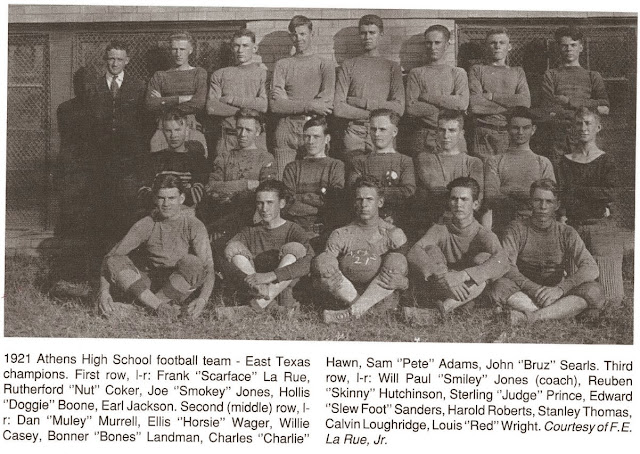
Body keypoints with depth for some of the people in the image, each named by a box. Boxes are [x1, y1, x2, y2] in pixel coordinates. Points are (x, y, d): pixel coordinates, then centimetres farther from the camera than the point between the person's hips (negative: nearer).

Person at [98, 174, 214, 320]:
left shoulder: (194, 226, -8)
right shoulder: (145, 225, -2)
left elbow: (208, 268, -17)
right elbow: (112, 257, -8)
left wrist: (202, 299, -36)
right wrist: (103, 292, -24)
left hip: (182, 289, -2)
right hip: (150, 284, 2)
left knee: (192, 263, -32)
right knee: (115, 262, -20)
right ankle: (158, 306, -34)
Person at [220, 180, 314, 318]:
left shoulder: (294, 231, 2)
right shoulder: (250, 232, 14)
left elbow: (306, 264, -18)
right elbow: (228, 250, -4)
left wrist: (270, 275, -30)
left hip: (281, 290, -2)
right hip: (253, 290, 3)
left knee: (295, 248, -23)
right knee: (233, 247, -14)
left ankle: (253, 308, -35)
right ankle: (270, 306, -34)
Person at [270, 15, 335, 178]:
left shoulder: (324, 65, 10)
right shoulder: (282, 65, 12)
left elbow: (327, 100, -6)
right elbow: (275, 105, 0)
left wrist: (290, 104, -8)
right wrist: (309, 106, -11)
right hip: (285, 130, 1)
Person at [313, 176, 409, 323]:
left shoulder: (394, 235, 4)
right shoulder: (340, 235, 9)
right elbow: (324, 263, 1)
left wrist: (399, 282, -24)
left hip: (382, 301, -1)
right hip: (346, 299, 1)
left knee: (397, 261, -25)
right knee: (320, 261, -17)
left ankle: (352, 312, -35)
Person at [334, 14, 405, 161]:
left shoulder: (392, 67, 12)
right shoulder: (348, 66, 12)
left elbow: (399, 108, 0)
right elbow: (338, 109, 1)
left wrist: (361, 102, -5)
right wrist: (373, 112, -6)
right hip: (354, 133, 0)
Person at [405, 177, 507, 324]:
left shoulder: (484, 235, -3)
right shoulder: (440, 230, 3)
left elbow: (502, 262, -25)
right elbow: (413, 253, -16)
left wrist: (461, 276, -38)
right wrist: (443, 276, -34)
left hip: (471, 297, -1)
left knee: (483, 258, -24)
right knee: (431, 250, -15)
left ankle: (437, 311, -39)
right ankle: (443, 307, -36)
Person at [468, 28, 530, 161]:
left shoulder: (517, 72, 18)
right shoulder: (477, 70, 10)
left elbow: (525, 102, 0)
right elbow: (474, 105, -6)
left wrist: (492, 96, -4)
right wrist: (511, 103, -4)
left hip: (510, 134, 2)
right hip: (484, 134, -2)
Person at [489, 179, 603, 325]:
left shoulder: (566, 233, 3)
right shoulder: (517, 229, 1)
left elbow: (592, 269, -10)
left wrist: (560, 289, -27)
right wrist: (533, 288, -31)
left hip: (557, 296, 1)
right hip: (524, 293, -1)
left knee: (594, 290, -26)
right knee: (500, 286, -31)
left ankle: (531, 316, -37)